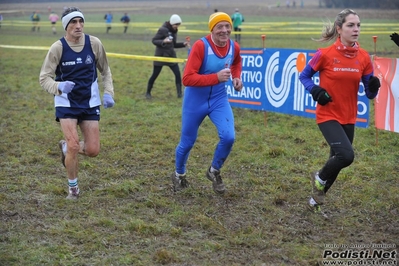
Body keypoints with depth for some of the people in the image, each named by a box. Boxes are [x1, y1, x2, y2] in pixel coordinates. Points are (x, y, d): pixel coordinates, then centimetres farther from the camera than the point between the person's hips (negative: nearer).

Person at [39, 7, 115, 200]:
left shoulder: (94, 44, -7)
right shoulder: (57, 48, -14)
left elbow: (105, 71, 8)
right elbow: (44, 78, -11)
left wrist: (108, 93, -4)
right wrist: (59, 87, -31)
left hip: (90, 104, 3)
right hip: (66, 104, -2)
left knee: (93, 151, -1)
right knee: (73, 146, -14)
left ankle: (65, 147, 34)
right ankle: (72, 187, 11)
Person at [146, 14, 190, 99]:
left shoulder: (174, 31, 8)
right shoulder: (163, 29, -15)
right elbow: (154, 40, -14)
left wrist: (183, 44, 3)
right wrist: (163, 41, -30)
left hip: (171, 55, 6)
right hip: (160, 55, -6)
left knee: (178, 74, -4)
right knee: (155, 75, 4)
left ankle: (179, 93, 6)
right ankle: (148, 92, 20)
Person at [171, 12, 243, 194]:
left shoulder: (234, 47, -7)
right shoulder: (200, 46, -25)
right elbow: (187, 79, -30)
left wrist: (236, 77, 1)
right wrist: (216, 77, -36)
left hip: (219, 100, 4)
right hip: (195, 101, -4)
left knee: (228, 137, -14)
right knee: (187, 142, 11)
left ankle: (214, 171, 14)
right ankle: (179, 175, 41)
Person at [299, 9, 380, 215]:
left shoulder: (364, 57, -3)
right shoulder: (325, 54, -13)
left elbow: (370, 94, 2)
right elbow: (304, 76, 1)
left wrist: (374, 86, -21)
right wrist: (316, 91, -18)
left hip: (348, 118, 5)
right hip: (328, 116, -5)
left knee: (338, 160, 14)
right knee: (346, 155, -24)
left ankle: (316, 201, 37)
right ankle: (319, 177, 8)